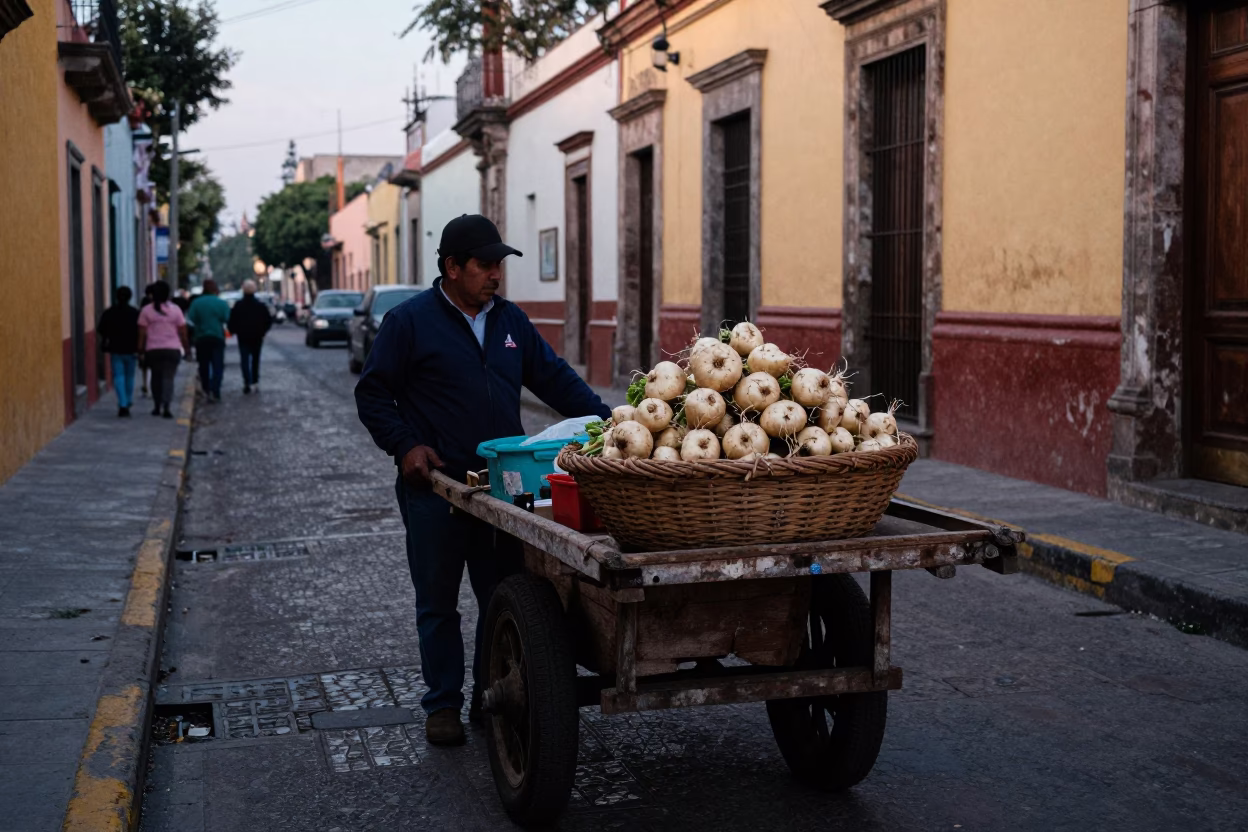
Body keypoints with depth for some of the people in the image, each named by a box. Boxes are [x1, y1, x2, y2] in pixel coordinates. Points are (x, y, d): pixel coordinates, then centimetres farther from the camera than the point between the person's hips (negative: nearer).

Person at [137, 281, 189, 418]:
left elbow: (142, 334, -2)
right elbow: (182, 332, 2)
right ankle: (166, 407, -17)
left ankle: (157, 407, 19)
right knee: (168, 377, -3)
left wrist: (141, 350, 5)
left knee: (156, 377, 15)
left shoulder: (146, 310, -1)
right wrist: (187, 348, 11)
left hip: (153, 350, 1)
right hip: (172, 349, -1)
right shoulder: (175, 309, 0)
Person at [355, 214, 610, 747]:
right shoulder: (410, 321, -4)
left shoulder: (510, 320, 11)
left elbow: (555, 378, 15)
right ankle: (443, 704, 18)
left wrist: (605, 419, 4)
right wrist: (405, 445, -13)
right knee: (438, 602, 6)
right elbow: (373, 394, -1)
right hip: (434, 488, -4)